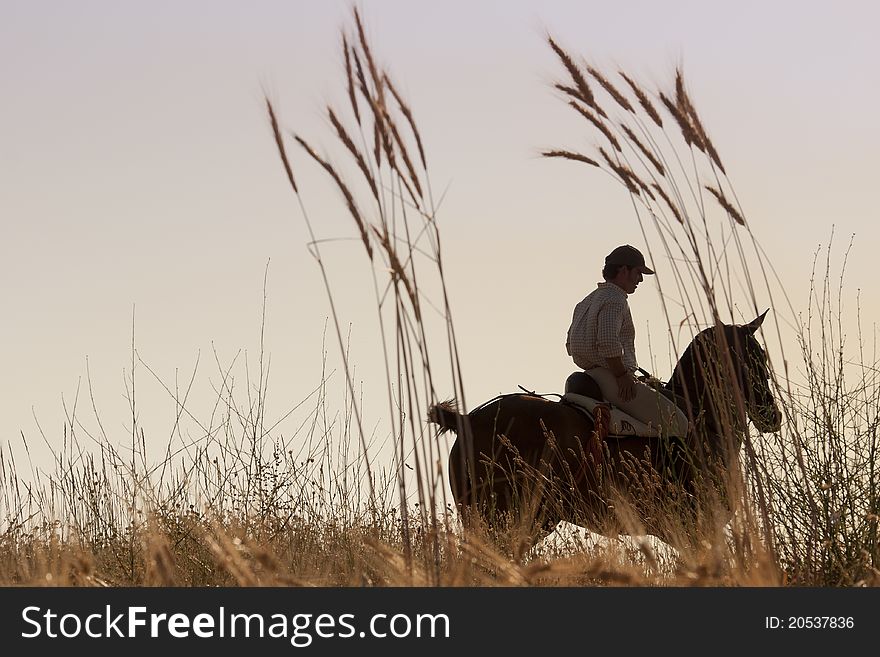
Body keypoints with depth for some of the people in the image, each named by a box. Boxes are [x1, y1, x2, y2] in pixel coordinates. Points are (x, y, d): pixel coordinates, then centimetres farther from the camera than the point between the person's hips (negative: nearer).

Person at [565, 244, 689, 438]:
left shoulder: (587, 301, 19)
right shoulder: (615, 300, -13)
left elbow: (570, 345, 23)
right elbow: (608, 342, -28)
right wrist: (622, 376, -18)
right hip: (612, 379, -11)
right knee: (678, 424, -11)